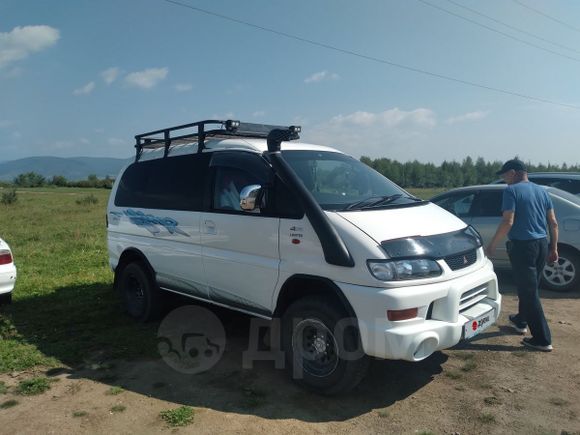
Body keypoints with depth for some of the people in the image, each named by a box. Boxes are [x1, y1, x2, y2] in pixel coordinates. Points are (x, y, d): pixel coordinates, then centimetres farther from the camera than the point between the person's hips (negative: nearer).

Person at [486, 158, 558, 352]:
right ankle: (521, 320, 42)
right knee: (529, 287, 23)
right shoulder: (542, 191, 12)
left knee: (529, 291, -2)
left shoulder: (512, 191, -10)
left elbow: (508, 222, -18)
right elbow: (553, 223, 11)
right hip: (542, 244, 8)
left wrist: (492, 245, -9)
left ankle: (543, 339, 2)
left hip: (522, 245, -8)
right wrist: (554, 248, 17)